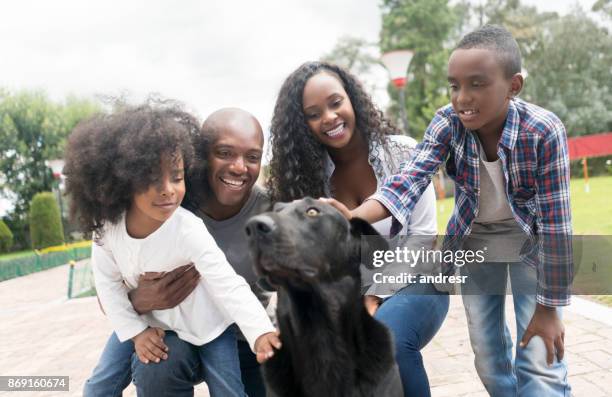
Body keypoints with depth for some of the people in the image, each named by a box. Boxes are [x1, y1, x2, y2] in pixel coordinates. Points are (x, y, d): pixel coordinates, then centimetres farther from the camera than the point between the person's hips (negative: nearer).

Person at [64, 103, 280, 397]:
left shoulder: (189, 231, -31)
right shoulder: (107, 228, -17)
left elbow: (228, 285, -33)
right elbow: (108, 283, -4)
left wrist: (260, 331, -44)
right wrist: (136, 332, -10)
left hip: (208, 327, -3)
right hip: (155, 329, 4)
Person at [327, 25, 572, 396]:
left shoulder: (544, 131, -30)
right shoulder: (447, 122, -22)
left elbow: (556, 222, -25)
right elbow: (410, 179, -35)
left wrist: (549, 307, -21)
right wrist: (354, 217, -55)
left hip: (531, 240, -3)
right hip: (474, 239, 3)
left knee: (539, 363, -8)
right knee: (488, 357, 10)